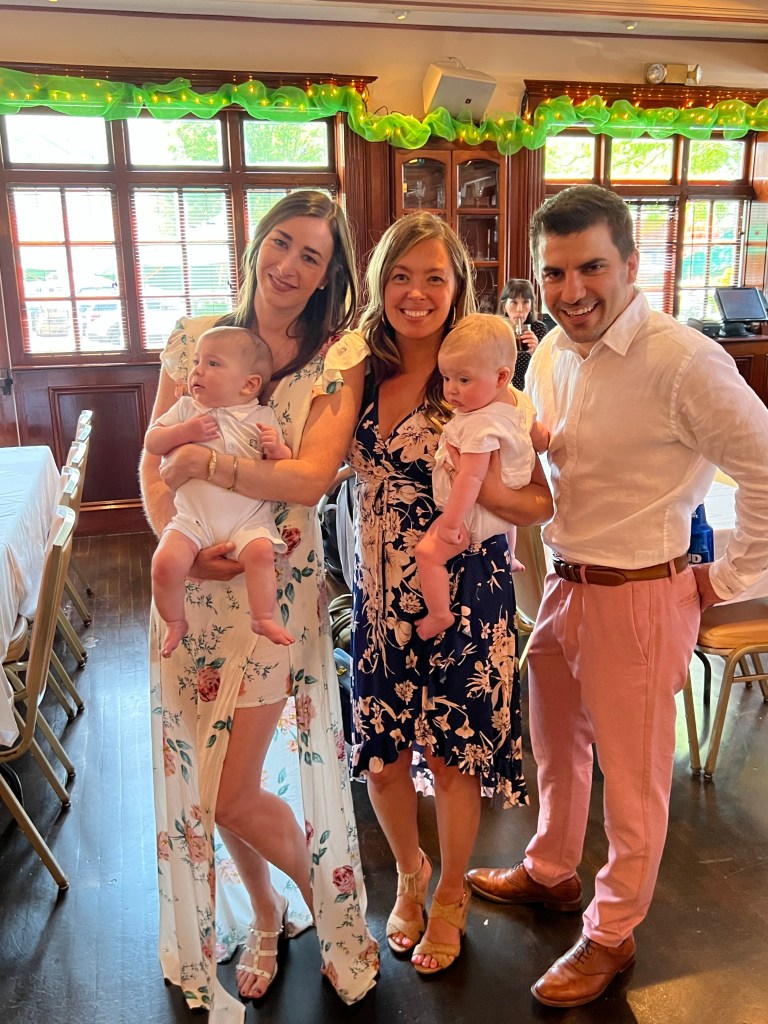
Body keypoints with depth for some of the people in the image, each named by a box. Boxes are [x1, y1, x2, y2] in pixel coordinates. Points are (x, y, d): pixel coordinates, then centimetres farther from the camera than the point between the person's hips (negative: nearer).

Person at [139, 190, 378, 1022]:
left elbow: (311, 478, -17)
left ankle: (319, 894, 32)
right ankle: (263, 914, 41)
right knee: (201, 774, 13)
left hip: (277, 585, -4)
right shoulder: (194, 339, 4)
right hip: (190, 581, 4)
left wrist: (204, 464, -22)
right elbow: (153, 463, 3)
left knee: (235, 790, -1)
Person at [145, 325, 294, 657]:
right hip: (192, 518, 1)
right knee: (166, 563, -18)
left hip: (248, 519, -1)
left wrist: (276, 449, -17)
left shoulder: (262, 418, 4)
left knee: (260, 552, -28)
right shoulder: (186, 408, 9)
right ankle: (175, 623, 6)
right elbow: (151, 442, 5)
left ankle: (264, 619, -10)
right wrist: (184, 432, -11)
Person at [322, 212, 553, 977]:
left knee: (454, 756, 11)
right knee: (381, 757, 14)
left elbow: (541, 502, -10)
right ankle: (409, 872, 46)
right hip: (377, 594, 4)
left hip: (463, 596, -3)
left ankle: (451, 892, 41)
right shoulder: (355, 369, 0)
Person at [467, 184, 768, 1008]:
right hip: (562, 584, 7)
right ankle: (551, 871, 50)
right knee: (555, 745, 24)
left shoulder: (682, 361, -22)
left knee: (632, 776, 12)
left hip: (638, 598, -7)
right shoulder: (551, 354, 3)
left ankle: (612, 933, 35)